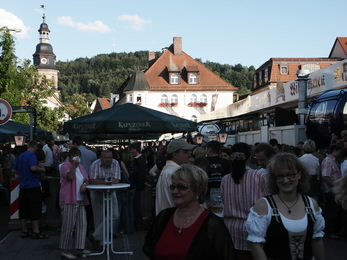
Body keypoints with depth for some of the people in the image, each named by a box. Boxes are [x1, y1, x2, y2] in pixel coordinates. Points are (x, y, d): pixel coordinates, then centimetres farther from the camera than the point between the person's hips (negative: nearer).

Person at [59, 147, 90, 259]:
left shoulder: (80, 166, 18)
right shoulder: (66, 165, -6)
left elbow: (86, 179, 15)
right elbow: (70, 177, -22)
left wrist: (84, 185, -5)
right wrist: (74, 165, -18)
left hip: (80, 200, 8)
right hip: (69, 200, -8)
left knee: (82, 224, 4)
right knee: (68, 225, -4)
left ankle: (79, 248, 9)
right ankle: (65, 249, 5)